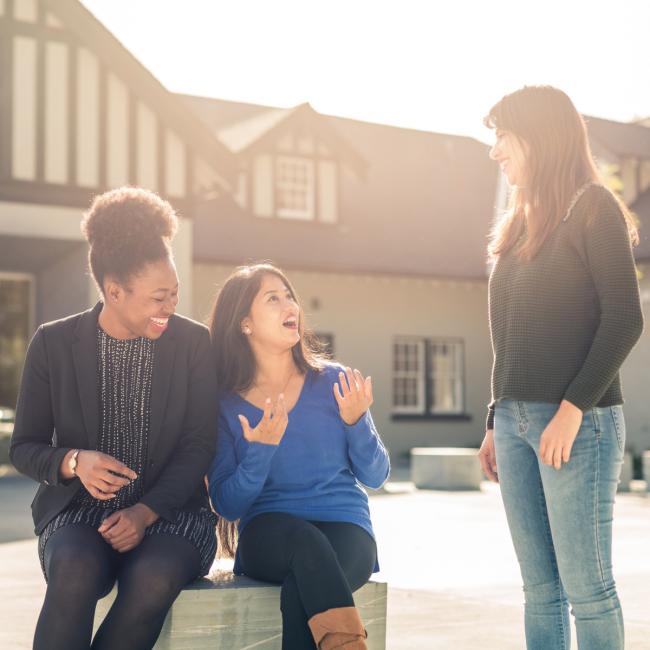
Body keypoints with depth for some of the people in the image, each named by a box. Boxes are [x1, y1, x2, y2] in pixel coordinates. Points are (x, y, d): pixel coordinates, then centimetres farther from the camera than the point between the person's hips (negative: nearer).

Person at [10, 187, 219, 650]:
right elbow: (24, 447, 5)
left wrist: (145, 512, -16)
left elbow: (199, 447, -1)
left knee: (155, 577, -35)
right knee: (76, 569, -36)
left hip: (169, 509, 1)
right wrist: (74, 462, -18)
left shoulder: (194, 343, 2)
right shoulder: (54, 343, 1)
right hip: (79, 510, 0)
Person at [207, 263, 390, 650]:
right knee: (304, 540, -36)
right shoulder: (225, 404, 2)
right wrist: (261, 450, -17)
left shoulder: (333, 382, 5)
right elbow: (227, 506, -2)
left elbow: (376, 477, 6)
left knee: (301, 586, -34)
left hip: (345, 529, 0)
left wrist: (355, 422, -12)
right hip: (269, 534, 0)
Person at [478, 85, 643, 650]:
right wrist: (496, 422, 16)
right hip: (515, 421, 7)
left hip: (578, 421, -7)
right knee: (540, 590, 7)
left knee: (586, 588, -5)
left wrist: (573, 409, -18)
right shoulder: (523, 222, 19)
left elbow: (625, 320, -11)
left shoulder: (593, 207, -3)